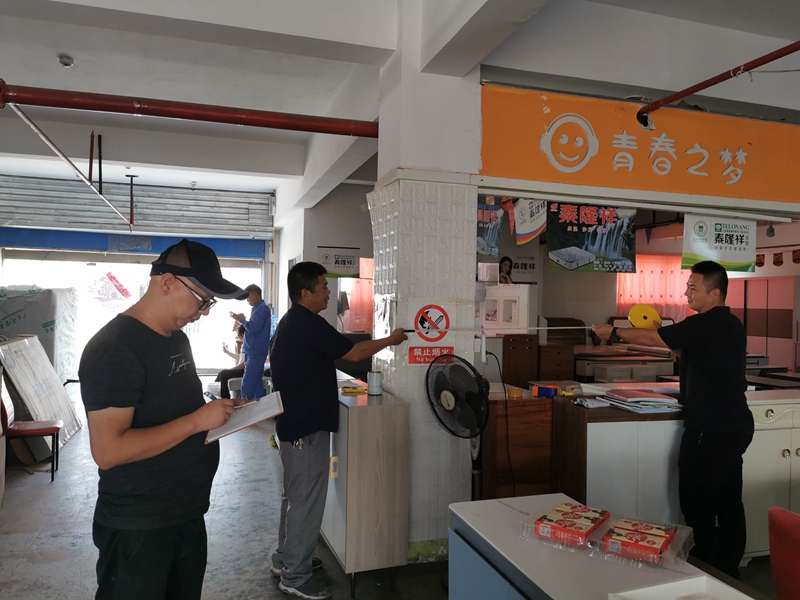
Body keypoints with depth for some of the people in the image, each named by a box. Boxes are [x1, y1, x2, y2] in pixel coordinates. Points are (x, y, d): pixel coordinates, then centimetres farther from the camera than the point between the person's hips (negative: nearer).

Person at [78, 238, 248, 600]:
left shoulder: (177, 337, 7)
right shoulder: (115, 348, -21)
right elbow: (107, 451, -26)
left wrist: (218, 411, 2)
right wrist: (198, 420, -25)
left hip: (189, 514, 9)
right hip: (138, 529, -8)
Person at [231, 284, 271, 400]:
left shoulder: (262, 308, -12)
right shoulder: (258, 308, 19)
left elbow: (254, 327, -21)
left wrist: (241, 319, -8)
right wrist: (242, 321, 9)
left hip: (255, 351, -10)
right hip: (255, 351, 10)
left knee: (247, 383, -11)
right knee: (256, 381, 11)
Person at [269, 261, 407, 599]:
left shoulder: (290, 322, 12)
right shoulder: (309, 324, -20)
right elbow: (353, 353, -16)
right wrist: (390, 340, -3)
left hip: (292, 423, 11)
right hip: (308, 427, -11)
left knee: (295, 495, 20)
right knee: (307, 500, -1)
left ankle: (286, 559, 33)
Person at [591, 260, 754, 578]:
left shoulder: (707, 325, -18)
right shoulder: (728, 324, 13)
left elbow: (654, 338, -15)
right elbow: (692, 353, 21)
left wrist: (614, 333, -4)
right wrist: (674, 337, 8)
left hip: (711, 430, -10)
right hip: (733, 425, 10)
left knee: (697, 503, 0)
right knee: (728, 503, 16)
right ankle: (728, 571, 26)